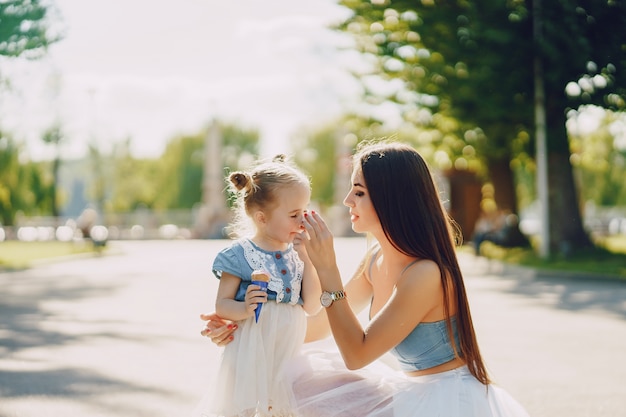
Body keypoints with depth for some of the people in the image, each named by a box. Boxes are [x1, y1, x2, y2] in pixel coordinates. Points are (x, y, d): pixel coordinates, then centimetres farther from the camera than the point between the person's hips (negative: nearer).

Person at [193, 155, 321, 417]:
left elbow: (311, 307, -1)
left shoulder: (296, 254, 5)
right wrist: (244, 308, -27)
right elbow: (221, 305, -6)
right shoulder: (240, 255, -8)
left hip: (290, 352, 4)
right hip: (253, 353, -4)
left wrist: (307, 259, -7)